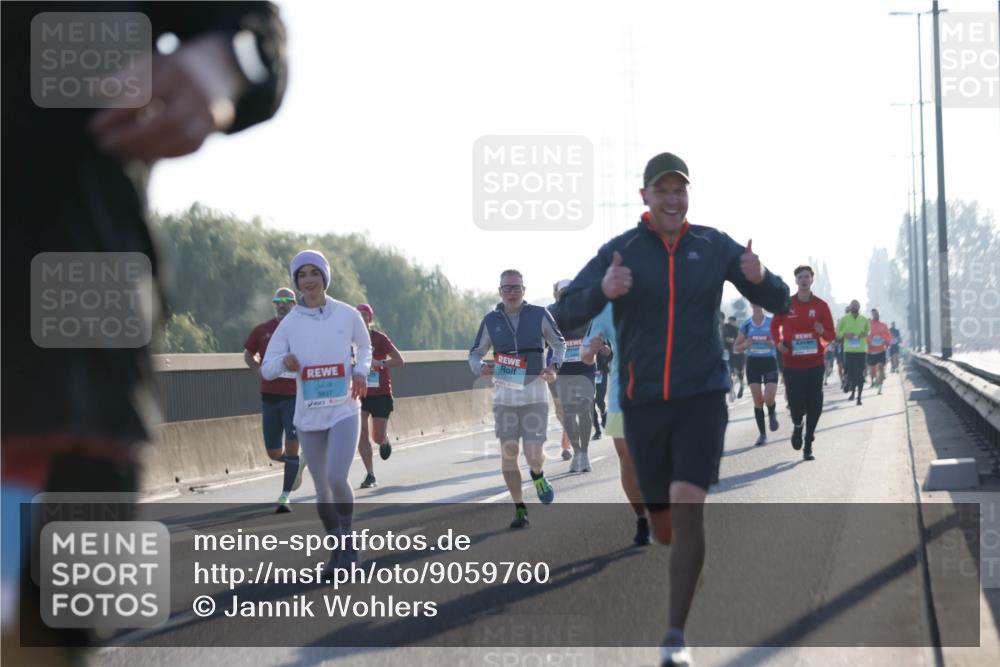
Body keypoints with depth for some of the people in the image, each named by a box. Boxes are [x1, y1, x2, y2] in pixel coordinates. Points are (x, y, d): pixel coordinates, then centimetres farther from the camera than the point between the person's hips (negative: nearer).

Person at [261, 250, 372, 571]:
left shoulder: (347, 315, -2)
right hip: (309, 416, 2)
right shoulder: (290, 322, -1)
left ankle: (348, 536, 5)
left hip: (344, 411, -2)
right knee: (322, 490, 8)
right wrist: (285, 361, -23)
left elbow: (364, 347, 16)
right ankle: (337, 546, 28)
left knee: (337, 479, -20)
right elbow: (267, 369, -1)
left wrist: (361, 371, -5)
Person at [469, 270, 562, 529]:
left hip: (534, 394, -2)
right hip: (504, 396, 2)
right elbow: (475, 353, 12)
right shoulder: (491, 320, 4)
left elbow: (559, 342, 14)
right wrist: (480, 368, -11)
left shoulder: (539, 315, 1)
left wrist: (554, 366, -5)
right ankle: (520, 509, 10)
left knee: (533, 454, -9)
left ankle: (538, 476, 28)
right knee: (508, 453, -1)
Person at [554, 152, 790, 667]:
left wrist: (759, 276, -19)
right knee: (664, 527, 10)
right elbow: (566, 316, -10)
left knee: (686, 505, -20)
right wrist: (602, 290, -32)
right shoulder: (619, 252, -3)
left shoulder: (713, 247, 1)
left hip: (702, 398, -1)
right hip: (642, 405, 1)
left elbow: (779, 303, 6)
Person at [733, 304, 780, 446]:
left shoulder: (772, 323, 0)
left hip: (769, 361, -1)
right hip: (753, 362, 1)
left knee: (769, 398, -16)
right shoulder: (746, 325, 3)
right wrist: (745, 345, -13)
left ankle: (772, 414, 20)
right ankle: (762, 433, 9)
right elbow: (736, 347, 8)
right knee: (757, 401, -1)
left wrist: (772, 343, -14)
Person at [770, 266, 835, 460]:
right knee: (796, 403, -7)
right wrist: (778, 342, -2)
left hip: (814, 364, 0)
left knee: (814, 404, -2)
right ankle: (797, 426, 29)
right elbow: (775, 326, 16)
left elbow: (830, 336, 5)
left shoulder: (821, 305, 1)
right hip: (792, 363, 0)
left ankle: (808, 445, 14)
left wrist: (823, 332, -18)